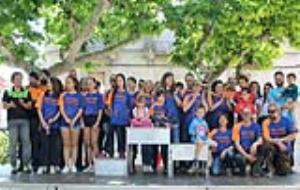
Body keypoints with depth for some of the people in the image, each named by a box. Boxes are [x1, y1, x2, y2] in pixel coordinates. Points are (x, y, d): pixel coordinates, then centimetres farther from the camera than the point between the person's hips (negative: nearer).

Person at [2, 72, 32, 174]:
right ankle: (13, 166, 2)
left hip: (24, 120, 1)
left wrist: (24, 104, -12)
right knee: (13, 142, -3)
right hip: (12, 120, -1)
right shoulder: (8, 92, 10)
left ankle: (26, 165, -1)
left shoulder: (26, 92, 12)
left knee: (26, 141, -5)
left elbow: (30, 106, 9)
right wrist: (10, 105, -13)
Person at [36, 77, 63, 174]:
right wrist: (42, 121, -3)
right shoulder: (43, 95, 10)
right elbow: (39, 109, 8)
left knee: (54, 144, -1)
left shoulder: (59, 96, 4)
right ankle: (43, 165, 3)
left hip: (55, 123, -2)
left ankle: (54, 165, 3)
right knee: (44, 144, 1)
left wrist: (54, 119, -13)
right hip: (44, 123, 2)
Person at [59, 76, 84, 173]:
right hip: (65, 122, 1)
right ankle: (66, 165, 4)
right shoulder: (63, 95, 7)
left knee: (74, 144, 3)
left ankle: (73, 165, 8)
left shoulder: (79, 96, 5)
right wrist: (66, 118, -12)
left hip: (75, 122, -1)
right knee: (66, 144, 2)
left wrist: (74, 119, -12)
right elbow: (61, 108, 2)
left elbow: (81, 110, 1)